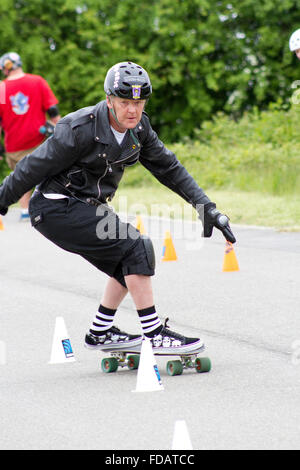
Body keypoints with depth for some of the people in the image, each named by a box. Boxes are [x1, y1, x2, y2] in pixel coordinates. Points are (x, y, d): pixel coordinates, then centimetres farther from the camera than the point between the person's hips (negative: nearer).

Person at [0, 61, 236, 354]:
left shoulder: (138, 128, -1)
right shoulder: (81, 129, -23)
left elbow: (168, 168, 8)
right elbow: (34, 168, -15)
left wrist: (206, 207, 3)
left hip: (87, 207, 9)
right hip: (57, 208, -9)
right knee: (135, 248, -17)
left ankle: (100, 333, 23)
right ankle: (154, 335, -15)